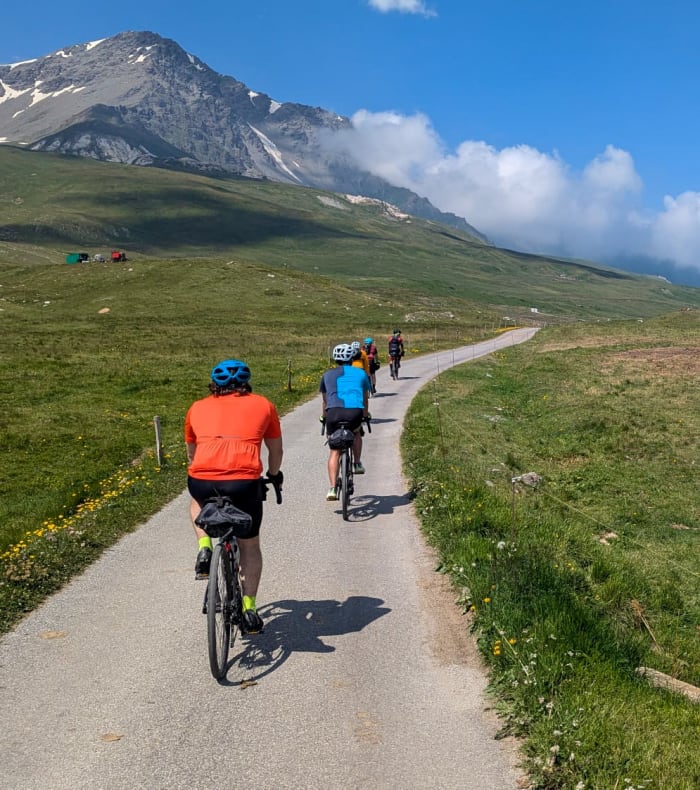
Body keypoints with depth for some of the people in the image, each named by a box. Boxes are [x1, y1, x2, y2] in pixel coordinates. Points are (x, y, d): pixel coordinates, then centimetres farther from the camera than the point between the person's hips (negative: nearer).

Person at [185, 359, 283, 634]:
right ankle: (249, 609, 24)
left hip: (201, 482, 1)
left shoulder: (198, 408, 22)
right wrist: (274, 475, 48)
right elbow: (276, 450, 29)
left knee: (197, 504, 38)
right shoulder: (262, 405, 19)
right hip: (245, 483, -1)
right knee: (250, 545, 23)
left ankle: (204, 548, 17)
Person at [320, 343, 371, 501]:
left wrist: (324, 416, 53)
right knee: (357, 433, 35)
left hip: (334, 412, 0)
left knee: (335, 451, 11)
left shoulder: (327, 375, 25)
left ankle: (332, 489, 2)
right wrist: (366, 415, 52)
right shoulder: (361, 373, 24)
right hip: (355, 412, 0)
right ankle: (357, 464, 27)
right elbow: (365, 398, 35)